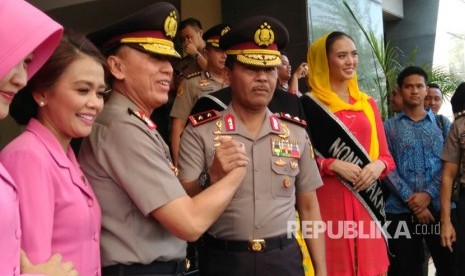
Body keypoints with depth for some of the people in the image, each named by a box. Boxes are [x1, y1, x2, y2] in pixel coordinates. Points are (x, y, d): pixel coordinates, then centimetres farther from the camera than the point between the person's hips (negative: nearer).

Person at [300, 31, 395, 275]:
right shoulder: (308, 105, -4)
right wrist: (333, 165, -17)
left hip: (366, 202, 5)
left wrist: (378, 166, -6)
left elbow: (386, 156, 14)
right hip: (328, 201, -5)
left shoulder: (367, 104, 12)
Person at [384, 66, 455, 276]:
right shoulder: (389, 127, 5)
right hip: (401, 209, -1)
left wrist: (428, 194, -12)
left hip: (439, 206, 1)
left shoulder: (442, 124, 10)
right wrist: (411, 200, -13)